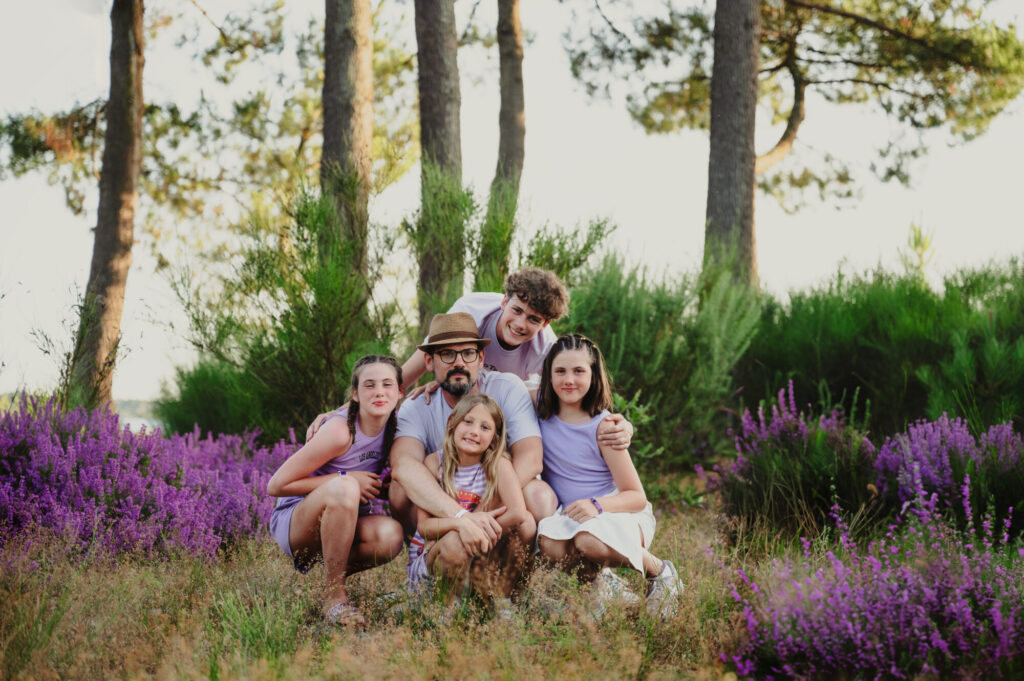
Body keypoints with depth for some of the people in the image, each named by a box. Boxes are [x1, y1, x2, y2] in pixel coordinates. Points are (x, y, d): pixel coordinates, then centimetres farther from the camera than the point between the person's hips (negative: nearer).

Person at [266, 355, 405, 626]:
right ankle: (334, 595, -23)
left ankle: (332, 569, 3)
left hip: (340, 525, 5)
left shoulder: (394, 425, -4)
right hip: (292, 522, -5)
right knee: (343, 488, -37)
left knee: (390, 535, -28)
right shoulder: (340, 431, -22)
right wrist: (345, 478, -23)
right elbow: (276, 486, -19)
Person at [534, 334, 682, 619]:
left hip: (619, 512, -3)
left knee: (590, 542, -39)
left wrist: (596, 506, -32)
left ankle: (659, 571, -9)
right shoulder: (542, 410, -1)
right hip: (567, 515, 3)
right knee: (550, 545, -34)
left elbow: (636, 496, -14)